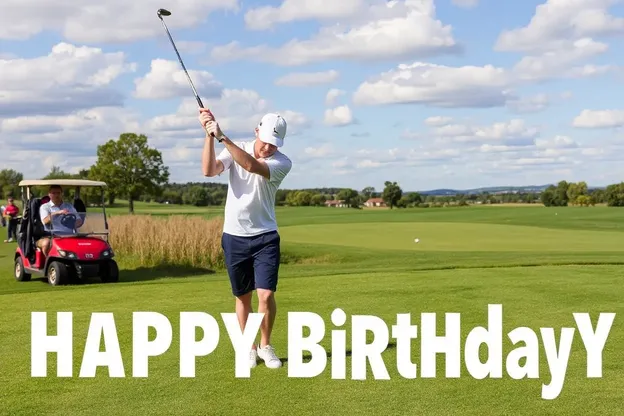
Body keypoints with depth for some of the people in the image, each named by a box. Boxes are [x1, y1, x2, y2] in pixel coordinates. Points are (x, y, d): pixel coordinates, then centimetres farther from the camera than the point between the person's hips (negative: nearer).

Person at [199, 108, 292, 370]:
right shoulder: (235, 150, -3)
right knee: (243, 296, 10)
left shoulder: (282, 163, -11)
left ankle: (265, 345, 11)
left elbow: (252, 165, -30)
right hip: (234, 237, 2)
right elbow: (209, 170, -19)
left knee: (266, 294, -11)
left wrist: (223, 137, -36)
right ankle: (248, 347, 24)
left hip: (265, 237, -2)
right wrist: (210, 136, -28)